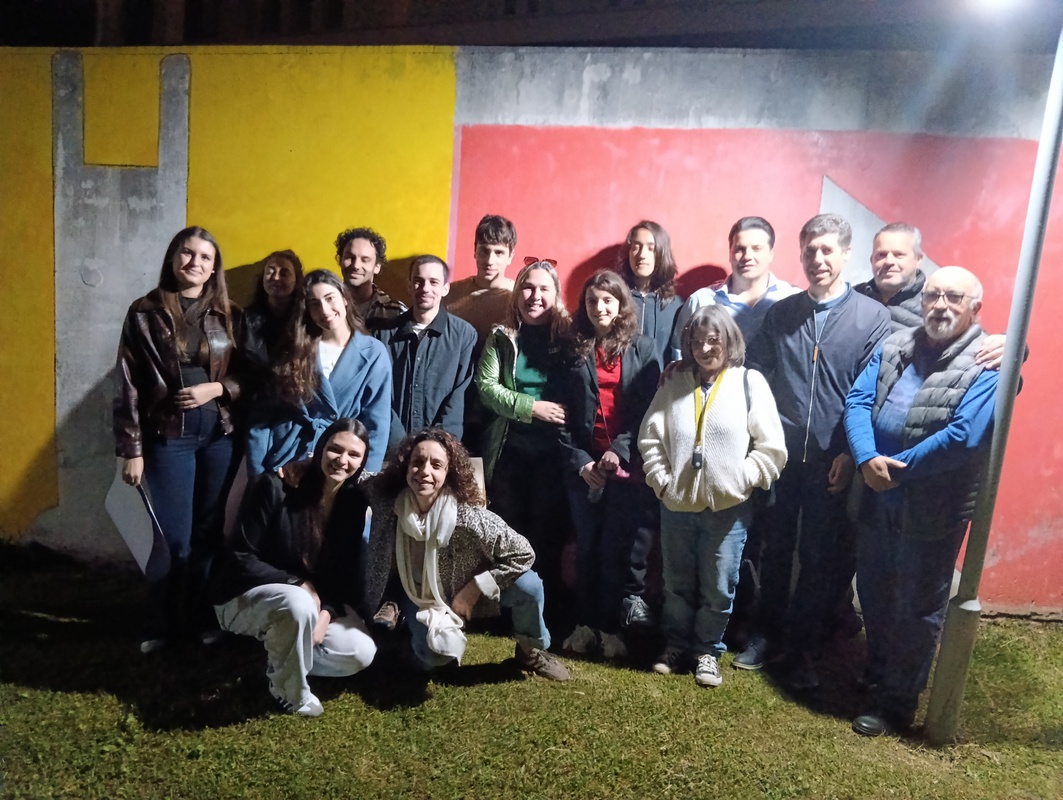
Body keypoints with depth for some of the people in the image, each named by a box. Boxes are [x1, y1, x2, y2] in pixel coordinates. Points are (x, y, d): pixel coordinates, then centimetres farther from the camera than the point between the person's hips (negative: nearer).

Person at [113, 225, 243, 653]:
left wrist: (216, 388, -12)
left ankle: (204, 617, 25)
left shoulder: (229, 316, 6)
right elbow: (128, 385, -2)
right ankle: (160, 624, 22)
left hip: (220, 434, 2)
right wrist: (131, 450, -6)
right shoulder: (145, 313, 0)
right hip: (168, 436, -2)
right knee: (174, 536, 2)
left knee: (210, 532, 8)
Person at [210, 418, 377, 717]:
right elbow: (241, 559, -17)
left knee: (361, 653, -14)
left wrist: (327, 611, -18)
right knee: (298, 604, -38)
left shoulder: (354, 502, -5)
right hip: (245, 596, -5)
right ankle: (290, 690, -11)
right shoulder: (276, 486, -19)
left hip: (315, 598, 5)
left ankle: (279, 650, 8)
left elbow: (346, 572, 0)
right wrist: (297, 584, -26)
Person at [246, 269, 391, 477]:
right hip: (286, 461, 2)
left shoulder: (373, 352, -2)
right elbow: (264, 414, 2)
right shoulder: (296, 349, 4)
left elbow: (377, 425, -5)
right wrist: (257, 472, -5)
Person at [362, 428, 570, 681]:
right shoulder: (387, 501, -25)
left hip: (466, 591, -1)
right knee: (433, 657, -27)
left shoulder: (467, 515, -32)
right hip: (420, 597, 1)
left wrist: (473, 590, -25)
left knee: (528, 585, -26)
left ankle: (531, 650, 6)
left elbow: (523, 554, -26)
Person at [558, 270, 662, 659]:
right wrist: (579, 462, -8)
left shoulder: (642, 348, 4)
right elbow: (563, 415, 3)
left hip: (628, 467, -1)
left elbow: (649, 409, -2)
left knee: (619, 548, 2)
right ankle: (585, 623, 21)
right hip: (584, 468, 1)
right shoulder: (574, 350, 7)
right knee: (587, 546, 9)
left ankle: (610, 627, 15)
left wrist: (621, 451, -13)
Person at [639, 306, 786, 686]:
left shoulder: (750, 382, -3)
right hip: (677, 505, 3)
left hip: (728, 508, -2)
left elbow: (771, 447, -5)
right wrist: (661, 480, -2)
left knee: (718, 589, 9)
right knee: (677, 584, 15)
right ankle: (676, 647, 33)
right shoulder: (675, 385, 5)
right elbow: (650, 438, 6)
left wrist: (740, 482, -10)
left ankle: (708, 652, 28)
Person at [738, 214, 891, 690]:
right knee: (774, 549, 13)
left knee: (820, 559, 9)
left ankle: (801, 649, 25)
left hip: (833, 462, -2)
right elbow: (754, 376, 6)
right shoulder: (780, 314, 6)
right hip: (780, 454, 2)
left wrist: (851, 454, -11)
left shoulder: (874, 318, -3)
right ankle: (767, 634, 31)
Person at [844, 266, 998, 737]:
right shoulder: (894, 347, 4)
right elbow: (857, 401, -4)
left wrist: (896, 468, -19)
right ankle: (877, 674, 45)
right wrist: (867, 459, -20)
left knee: (916, 608, 9)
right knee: (873, 592, 21)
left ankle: (897, 705, 27)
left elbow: (963, 437, -25)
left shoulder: (987, 367, -14)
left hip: (934, 511, -6)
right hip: (879, 499, 6)